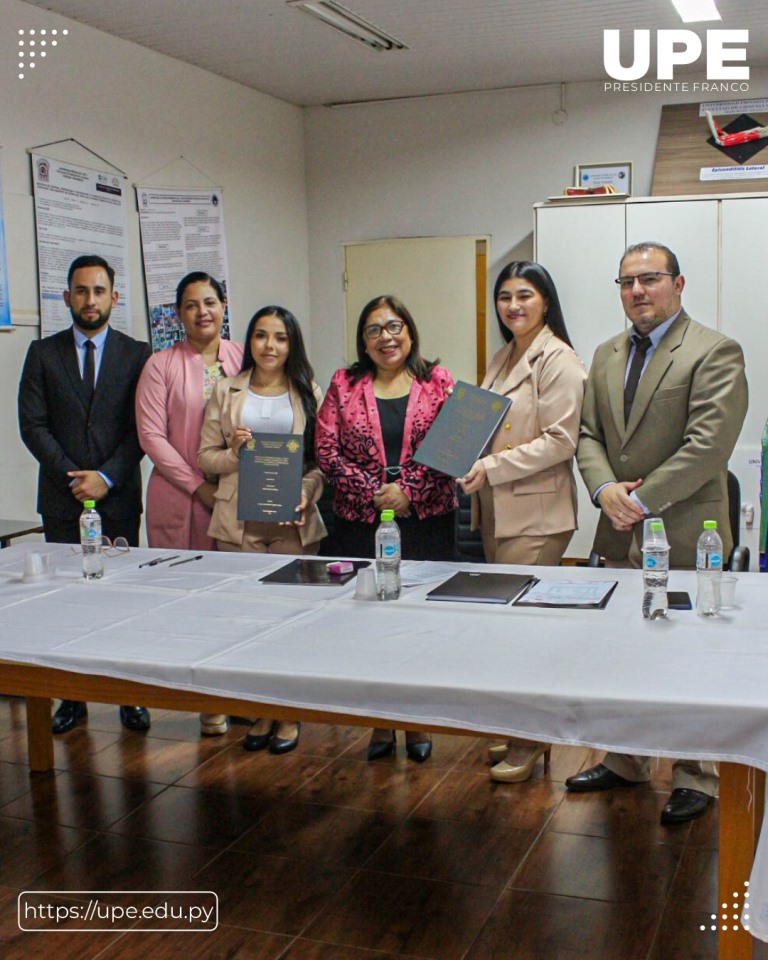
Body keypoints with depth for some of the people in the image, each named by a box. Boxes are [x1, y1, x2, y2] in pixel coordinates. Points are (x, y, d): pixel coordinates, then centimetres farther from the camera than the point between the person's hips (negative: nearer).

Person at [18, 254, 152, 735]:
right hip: (62, 498, 1)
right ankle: (73, 696, 14)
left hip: (119, 497, -1)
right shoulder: (43, 353, 8)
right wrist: (72, 477, -8)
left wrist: (106, 477, -11)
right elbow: (33, 424, 2)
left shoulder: (136, 354, 4)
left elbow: (142, 428, -1)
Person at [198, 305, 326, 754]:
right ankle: (261, 711, 16)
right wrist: (234, 452, -11)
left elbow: (324, 460, 4)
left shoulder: (310, 394, 7)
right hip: (239, 521, 1)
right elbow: (205, 456, 9)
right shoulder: (227, 391, 10)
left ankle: (289, 714, 15)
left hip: (294, 519, -1)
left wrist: (305, 491, -14)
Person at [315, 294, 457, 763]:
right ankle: (381, 724, 20)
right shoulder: (344, 385, 6)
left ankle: (418, 723, 20)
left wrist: (410, 490, -13)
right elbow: (326, 449, 0)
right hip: (361, 522, 1)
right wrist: (372, 491, -11)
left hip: (427, 520, -1)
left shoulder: (439, 382, 4)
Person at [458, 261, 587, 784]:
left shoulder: (558, 361, -10)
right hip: (496, 510, 8)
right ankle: (518, 731, 23)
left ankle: (532, 742, 10)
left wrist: (491, 468, -19)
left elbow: (560, 441, -16)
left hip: (536, 515, -8)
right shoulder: (502, 359, 17)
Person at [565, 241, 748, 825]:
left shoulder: (715, 353, -8)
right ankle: (625, 764, 30)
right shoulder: (607, 356, 14)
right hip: (622, 535, 6)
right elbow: (590, 434, 13)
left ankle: (696, 778, 20)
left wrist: (643, 500, -17)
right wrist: (605, 489, -7)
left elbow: (708, 444, -17)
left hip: (684, 535, -6)